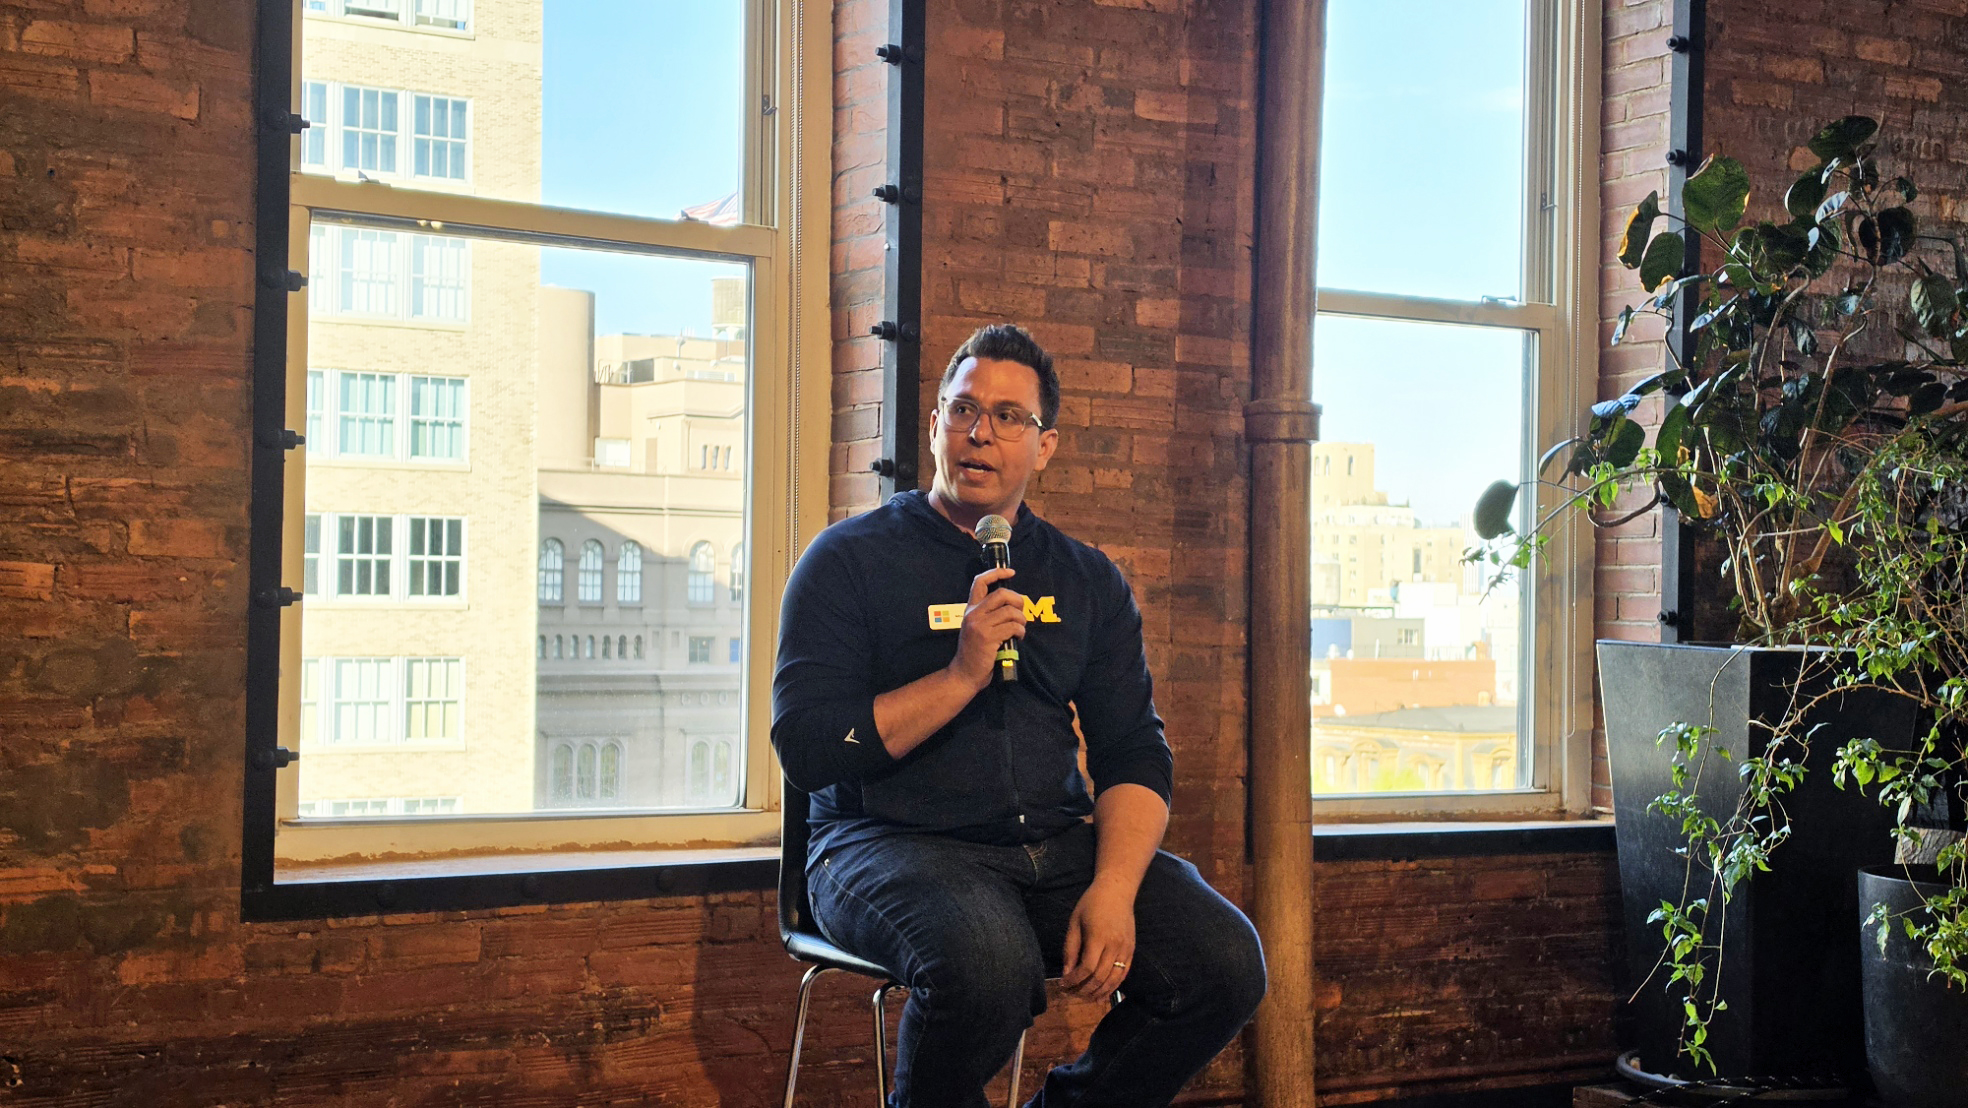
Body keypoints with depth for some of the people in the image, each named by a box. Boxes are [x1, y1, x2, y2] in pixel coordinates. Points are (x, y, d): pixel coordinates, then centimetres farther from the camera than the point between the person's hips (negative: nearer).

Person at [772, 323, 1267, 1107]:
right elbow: (805, 749, -8)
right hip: (891, 840, -4)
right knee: (987, 960, -36)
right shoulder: (850, 559, 2)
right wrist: (961, 675, -16)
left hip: (1057, 846, 5)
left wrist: (1114, 888, -11)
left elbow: (1135, 756, 7)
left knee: (1226, 960, -17)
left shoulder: (1087, 581, 14)